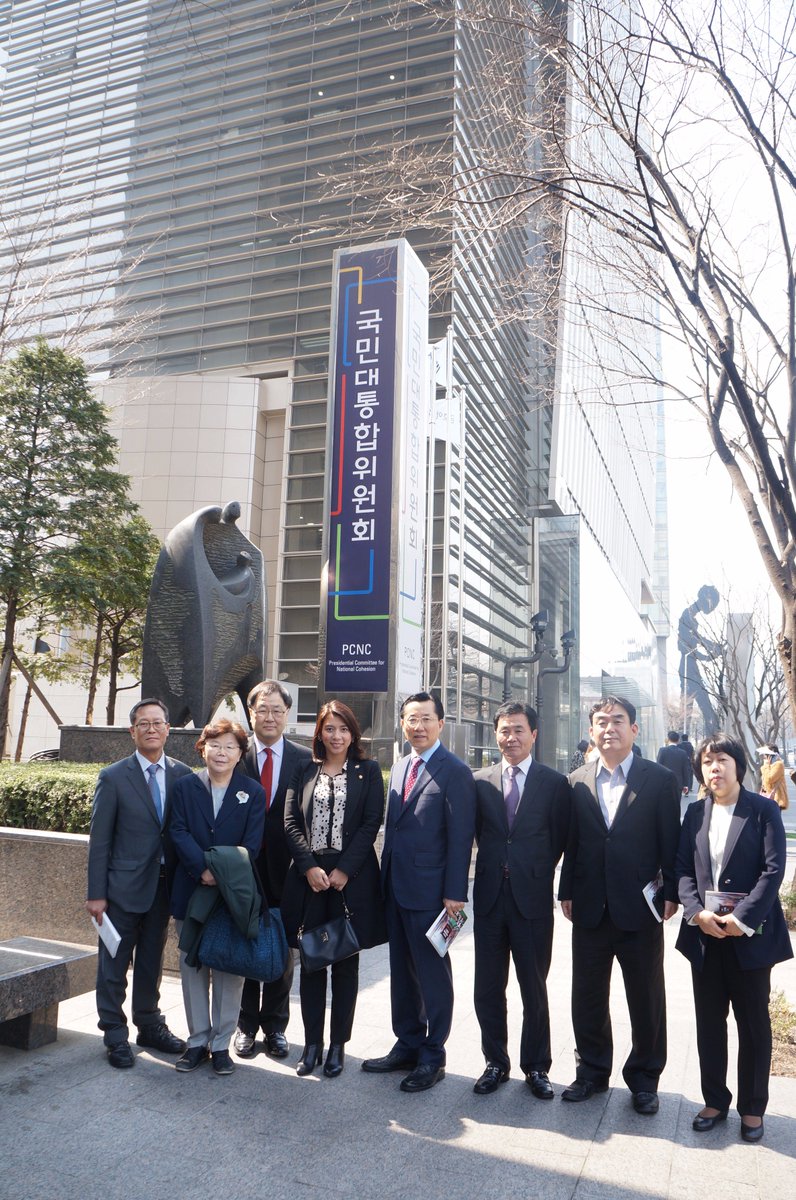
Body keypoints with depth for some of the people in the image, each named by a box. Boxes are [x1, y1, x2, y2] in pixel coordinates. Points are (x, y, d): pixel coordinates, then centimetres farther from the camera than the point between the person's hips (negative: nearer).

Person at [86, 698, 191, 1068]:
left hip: (162, 885, 3)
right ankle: (115, 1035, 24)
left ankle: (150, 1025, 34)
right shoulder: (113, 777, -8)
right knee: (114, 964, 8)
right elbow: (99, 840, -7)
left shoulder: (183, 775, 0)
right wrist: (97, 894, -9)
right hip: (123, 887, -3)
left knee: (151, 961, 18)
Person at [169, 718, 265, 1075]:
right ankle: (198, 1040, 24)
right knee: (192, 965, 10)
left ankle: (221, 1043, 17)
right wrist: (203, 869, -19)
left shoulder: (253, 793, 0)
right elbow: (179, 832, -7)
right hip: (191, 889, 1)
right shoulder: (185, 787, 2)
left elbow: (251, 844, -5)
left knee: (230, 967, 4)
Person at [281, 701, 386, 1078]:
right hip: (309, 877, 2)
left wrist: (343, 870, -12)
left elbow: (371, 823, -5)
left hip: (352, 877, -2)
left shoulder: (368, 771, 2)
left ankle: (338, 1044, 20)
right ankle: (312, 1043, 22)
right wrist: (310, 867, -10)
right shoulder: (304, 771, 8)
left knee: (346, 963, 8)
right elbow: (291, 822, 3)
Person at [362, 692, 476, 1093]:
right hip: (395, 888, 7)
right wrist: (386, 878, 12)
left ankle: (432, 1058, 20)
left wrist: (454, 893, -16)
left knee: (433, 975, 6)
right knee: (402, 972, 17)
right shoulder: (399, 768, 12)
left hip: (429, 891, -7)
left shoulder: (454, 772, -11)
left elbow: (460, 837, -13)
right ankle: (407, 1046, 32)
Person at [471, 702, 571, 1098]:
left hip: (532, 898, -2)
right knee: (488, 989, 11)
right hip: (489, 897, 2)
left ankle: (536, 1066, 27)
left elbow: (561, 841, 1)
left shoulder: (554, 783, -3)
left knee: (534, 990, 10)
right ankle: (496, 1063, 28)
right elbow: (475, 834, 7)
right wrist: (492, 870, 1)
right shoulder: (480, 782, 3)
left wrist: (536, 874, 1)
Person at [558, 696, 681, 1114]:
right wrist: (566, 892, 5)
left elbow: (671, 843, -3)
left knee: (646, 999, 11)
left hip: (640, 908, -2)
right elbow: (570, 842, 6)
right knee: (587, 996, 14)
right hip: (590, 908, 3)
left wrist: (671, 893, -7)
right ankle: (592, 1071, 32)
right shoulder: (577, 782, 4)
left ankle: (644, 1077, 30)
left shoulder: (660, 780, -4)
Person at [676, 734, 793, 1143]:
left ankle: (752, 1108, 26)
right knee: (709, 1022, 13)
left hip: (750, 934, -3)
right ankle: (715, 1101, 28)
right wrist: (697, 913, -11)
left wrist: (740, 918, -17)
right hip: (705, 935, 3)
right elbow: (683, 869, 4)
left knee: (754, 1023, 10)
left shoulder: (763, 810, -6)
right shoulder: (695, 813, 5)